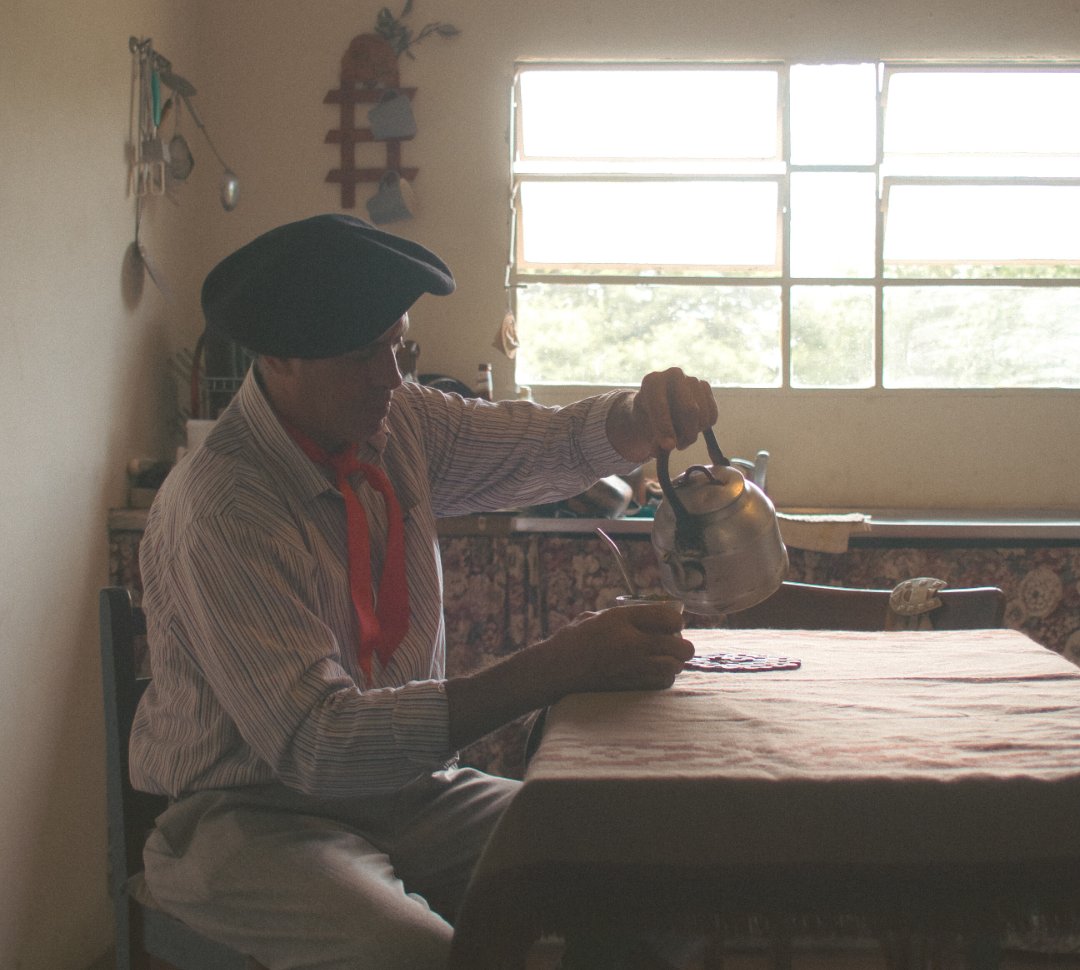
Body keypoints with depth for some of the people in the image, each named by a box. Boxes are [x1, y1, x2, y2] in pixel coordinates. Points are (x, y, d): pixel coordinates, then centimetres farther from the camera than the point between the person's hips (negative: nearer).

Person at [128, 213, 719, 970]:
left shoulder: (399, 423, 1)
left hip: (408, 789, 7)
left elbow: (556, 444, 14)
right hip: (257, 816, -7)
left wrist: (644, 414, -13)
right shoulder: (221, 511, -22)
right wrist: (560, 667, -34)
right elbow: (316, 743, -29)